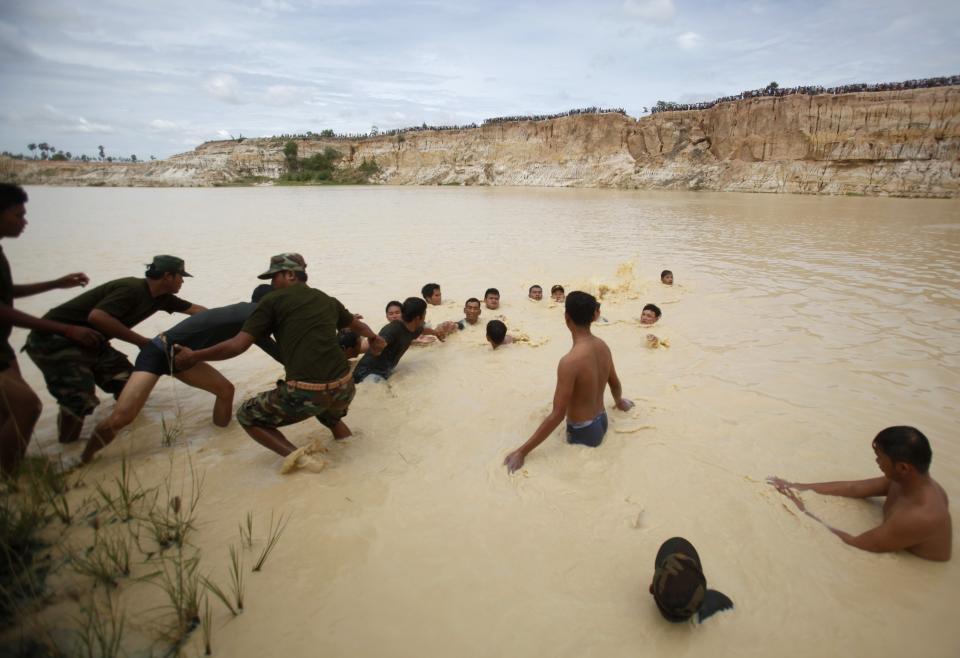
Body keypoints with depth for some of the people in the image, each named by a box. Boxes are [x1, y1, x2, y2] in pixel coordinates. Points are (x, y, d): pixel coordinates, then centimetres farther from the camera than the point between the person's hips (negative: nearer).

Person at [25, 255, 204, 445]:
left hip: (86, 341, 9)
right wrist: (141, 341, -28)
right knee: (81, 400, -20)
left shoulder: (160, 296, 3)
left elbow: (194, 309, 14)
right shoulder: (132, 289, -25)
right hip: (53, 341, -9)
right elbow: (97, 317, -37)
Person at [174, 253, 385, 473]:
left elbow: (237, 345, -1)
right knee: (325, 408, 41)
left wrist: (193, 357, 15)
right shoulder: (327, 300, 18)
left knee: (246, 416, 20)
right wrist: (374, 338, 59)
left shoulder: (272, 301, 4)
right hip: (344, 388, 6)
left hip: (305, 392, -6)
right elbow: (356, 323, 37)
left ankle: (293, 454, -1)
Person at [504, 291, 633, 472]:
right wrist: (619, 402, 36)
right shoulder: (603, 346, -7)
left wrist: (522, 451, -26)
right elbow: (615, 383, 11)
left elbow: (557, 415, -31)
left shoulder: (570, 362, -33)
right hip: (602, 422, 8)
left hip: (582, 432, -8)